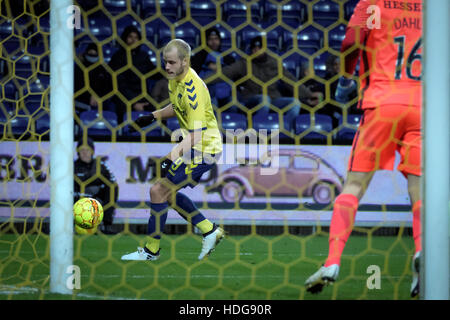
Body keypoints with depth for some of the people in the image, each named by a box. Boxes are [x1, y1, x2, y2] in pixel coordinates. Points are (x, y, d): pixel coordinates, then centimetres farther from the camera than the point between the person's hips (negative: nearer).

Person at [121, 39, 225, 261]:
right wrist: (154, 116, 9)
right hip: (194, 148, 10)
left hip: (204, 150, -10)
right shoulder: (175, 79, 3)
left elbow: (196, 135, -30)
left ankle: (151, 250, 3)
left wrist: (171, 157, -39)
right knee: (168, 192, 16)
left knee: (158, 191, -9)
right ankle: (210, 231, 22)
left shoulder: (193, 90, -27)